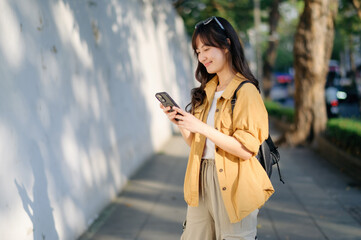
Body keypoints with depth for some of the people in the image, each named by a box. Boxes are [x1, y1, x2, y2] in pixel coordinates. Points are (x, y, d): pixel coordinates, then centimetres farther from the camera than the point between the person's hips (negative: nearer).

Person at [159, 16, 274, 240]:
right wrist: (180, 123, -3)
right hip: (201, 182, 7)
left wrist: (202, 127, -21)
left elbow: (246, 150, -18)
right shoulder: (206, 91, 11)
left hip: (232, 186, -7)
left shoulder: (245, 92, -11)